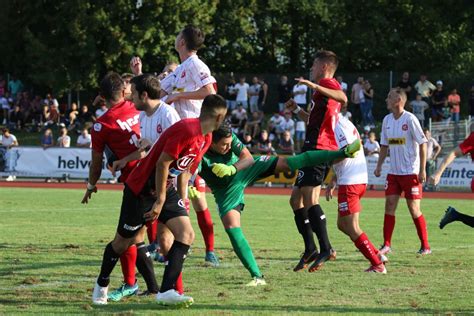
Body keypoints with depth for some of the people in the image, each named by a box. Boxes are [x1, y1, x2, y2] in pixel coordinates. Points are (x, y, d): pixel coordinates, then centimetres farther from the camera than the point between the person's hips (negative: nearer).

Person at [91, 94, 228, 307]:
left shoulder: (206, 138, 5)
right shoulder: (186, 130, -25)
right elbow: (162, 163, -25)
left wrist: (181, 200, 14)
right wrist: (160, 201, -21)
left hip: (166, 191, 8)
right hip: (141, 190, -8)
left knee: (186, 234, -11)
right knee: (123, 242, 6)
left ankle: (166, 291, -14)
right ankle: (101, 286, 29)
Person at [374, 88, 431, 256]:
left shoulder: (410, 119, -11)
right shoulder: (387, 120, 7)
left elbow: (422, 144, -11)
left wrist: (422, 170, -14)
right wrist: (379, 166, 9)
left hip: (411, 172, -6)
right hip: (393, 172, 6)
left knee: (413, 208, -4)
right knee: (389, 204, -2)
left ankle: (425, 246, 5)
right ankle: (387, 245, 2)